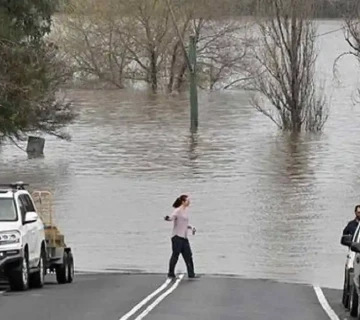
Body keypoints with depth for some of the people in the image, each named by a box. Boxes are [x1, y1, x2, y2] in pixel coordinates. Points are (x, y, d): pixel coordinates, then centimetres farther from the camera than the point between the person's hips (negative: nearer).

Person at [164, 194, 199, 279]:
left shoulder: (186, 210, 16)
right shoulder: (178, 211, -11)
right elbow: (172, 217, -30)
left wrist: (191, 227, 18)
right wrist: (167, 218, -50)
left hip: (184, 237, 9)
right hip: (177, 236, -9)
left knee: (188, 256, 8)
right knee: (175, 255, -4)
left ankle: (191, 274, 12)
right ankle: (171, 273, 5)